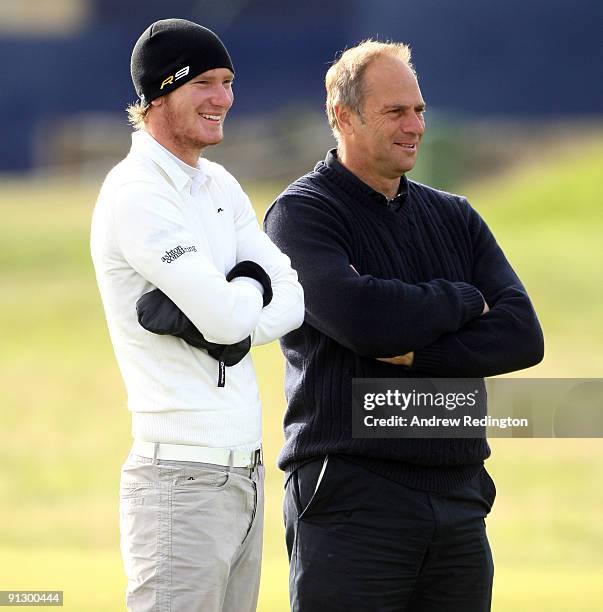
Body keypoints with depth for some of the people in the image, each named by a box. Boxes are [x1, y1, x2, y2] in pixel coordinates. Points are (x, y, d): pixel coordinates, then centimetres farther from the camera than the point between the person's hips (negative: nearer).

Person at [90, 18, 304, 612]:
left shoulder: (220, 186, 16)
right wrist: (251, 286, 2)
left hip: (244, 471, 9)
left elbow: (299, 297, 5)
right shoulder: (138, 195, -13)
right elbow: (227, 319, -21)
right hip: (184, 477, -9)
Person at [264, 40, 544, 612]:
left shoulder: (455, 217, 16)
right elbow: (362, 316, -20)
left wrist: (417, 353, -13)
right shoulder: (301, 212, -1)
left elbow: (523, 335, 2)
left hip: (460, 502, 5)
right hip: (351, 500, -5)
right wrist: (465, 303, -3)